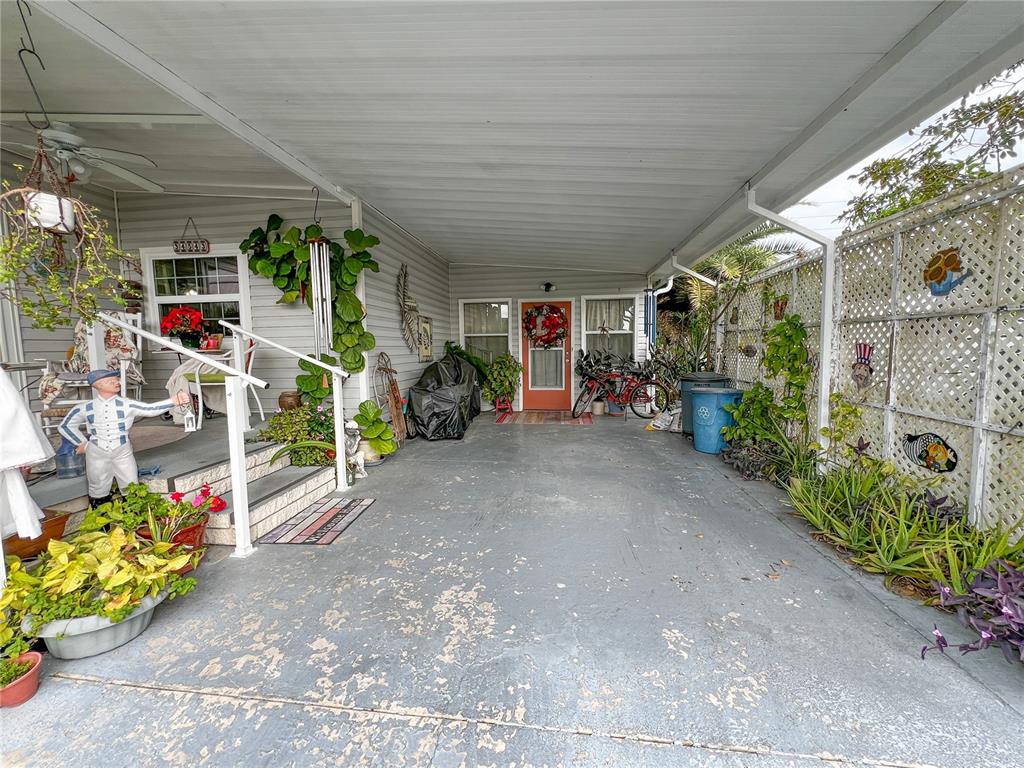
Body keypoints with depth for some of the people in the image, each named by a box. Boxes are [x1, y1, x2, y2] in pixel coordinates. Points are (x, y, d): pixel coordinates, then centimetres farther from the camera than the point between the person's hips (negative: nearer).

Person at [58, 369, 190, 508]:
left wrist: (174, 401, -42)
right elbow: (65, 426, 15)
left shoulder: (126, 405, -7)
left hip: (122, 452, 0)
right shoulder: (85, 408, -3)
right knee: (99, 494, 14)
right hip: (97, 454, 1)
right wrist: (83, 444, 7)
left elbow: (151, 409, -24)